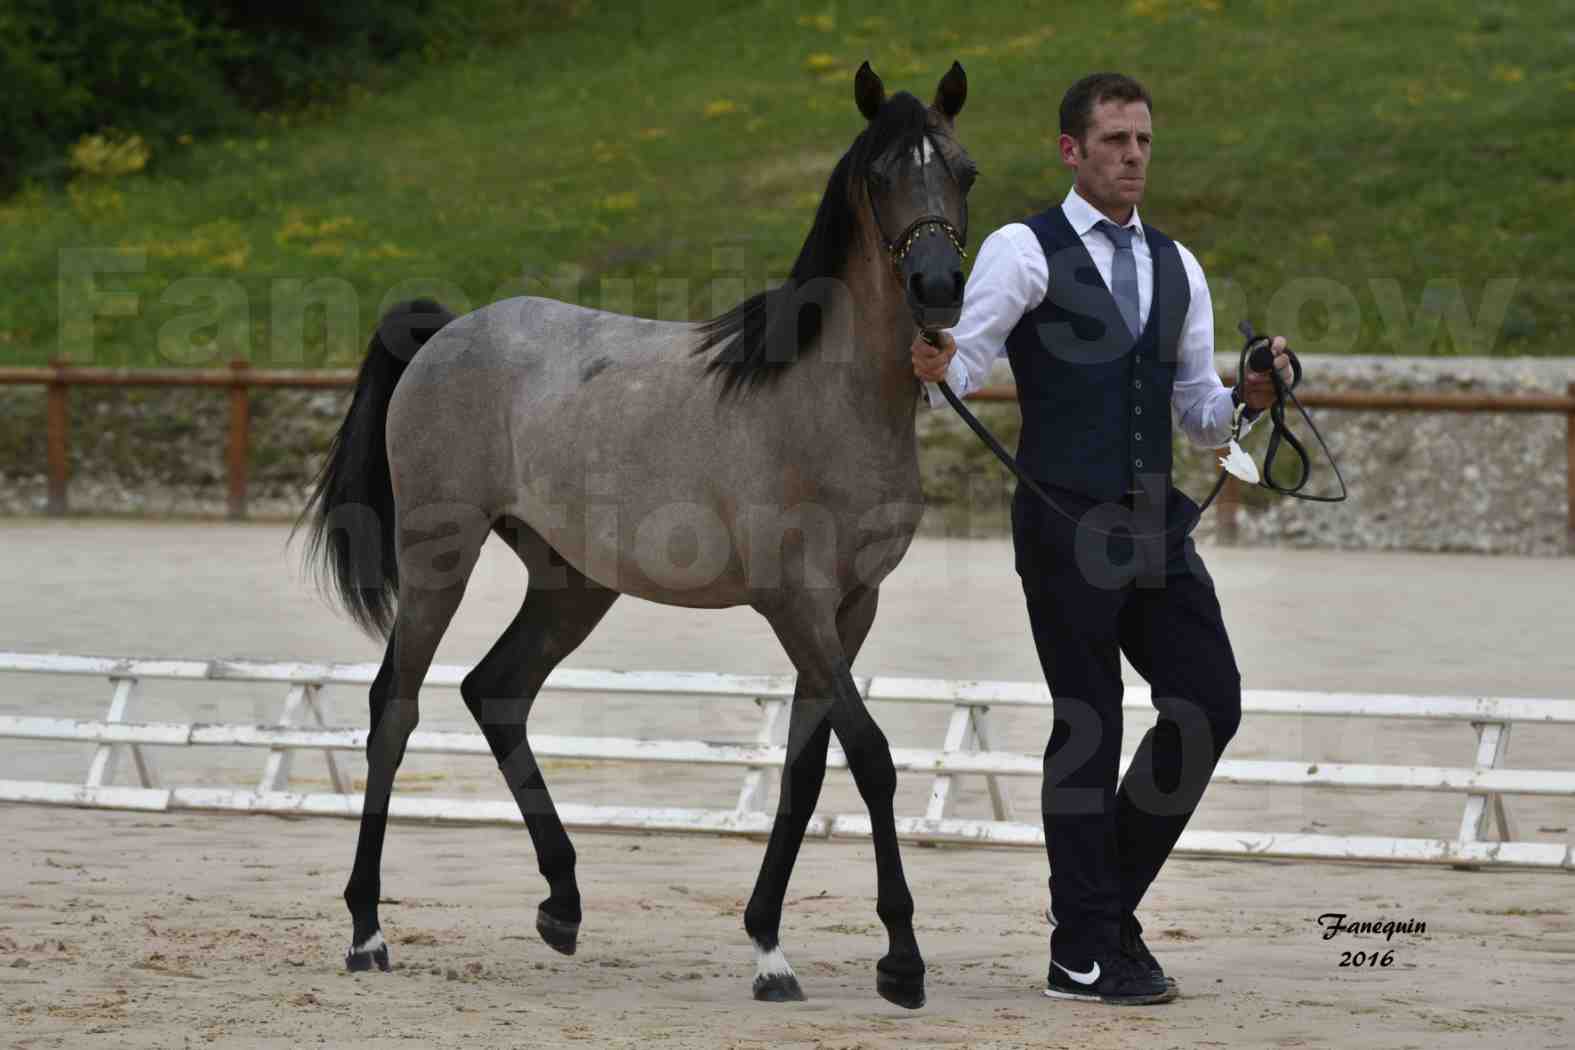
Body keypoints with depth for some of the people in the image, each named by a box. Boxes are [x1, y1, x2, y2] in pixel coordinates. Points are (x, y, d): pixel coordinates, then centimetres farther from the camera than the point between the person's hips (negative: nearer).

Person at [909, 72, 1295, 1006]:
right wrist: (935, 371, -34)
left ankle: (1111, 899, 17)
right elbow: (966, 360, -12)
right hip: (1066, 519, -6)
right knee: (1089, 726, -3)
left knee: (1210, 702, 0)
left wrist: (1248, 400, -3)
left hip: (1156, 523, 6)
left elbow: (1200, 418, 17)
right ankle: (1084, 954, 6)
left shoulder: (1176, 269, 15)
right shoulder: (1024, 252, -3)